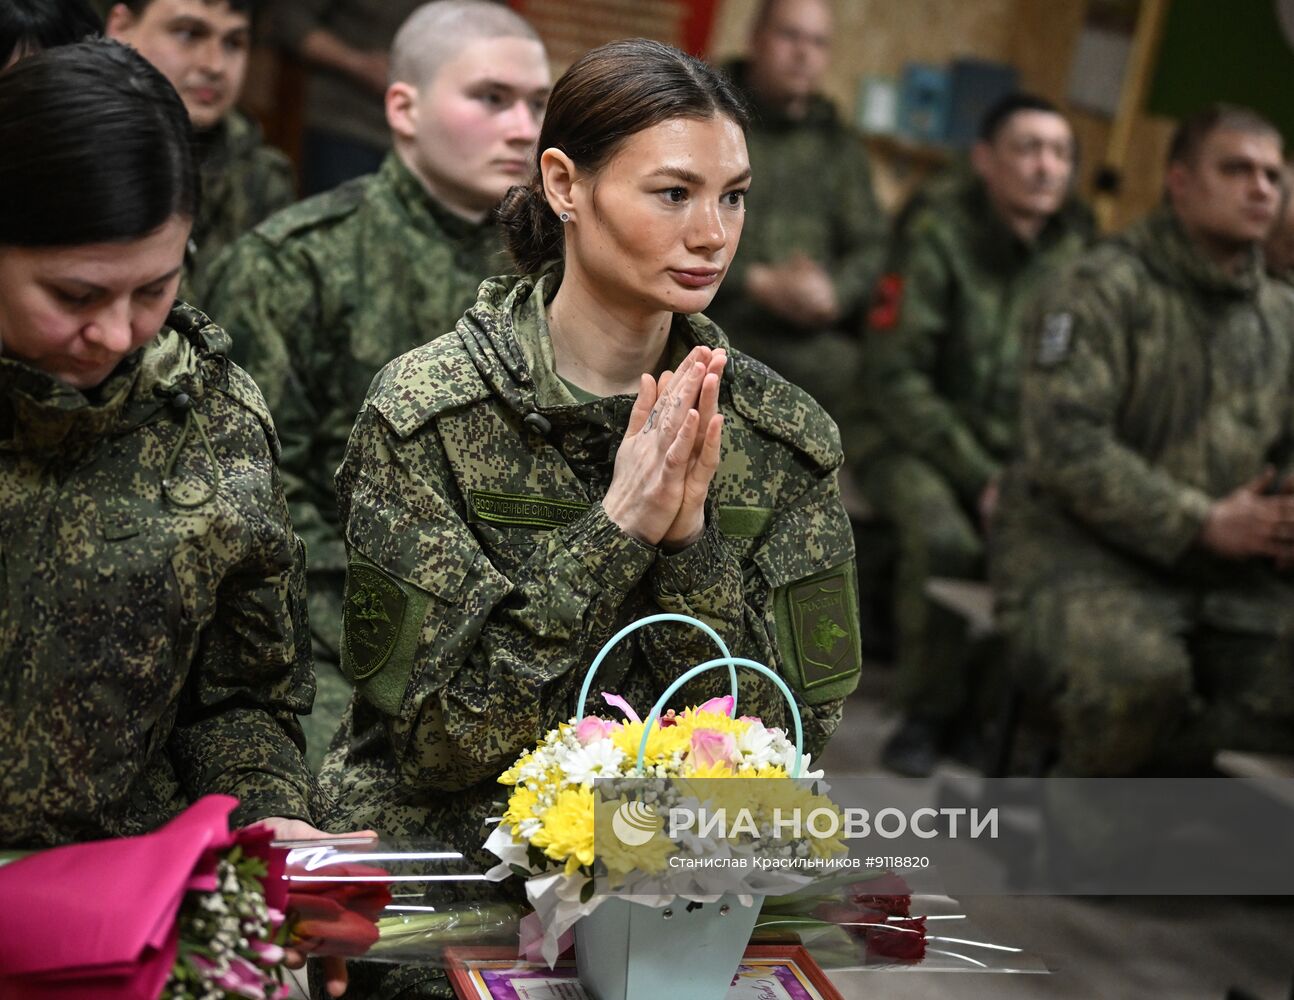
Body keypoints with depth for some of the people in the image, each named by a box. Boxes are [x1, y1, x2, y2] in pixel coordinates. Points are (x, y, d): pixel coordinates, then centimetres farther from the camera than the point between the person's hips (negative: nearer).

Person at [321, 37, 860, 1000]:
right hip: (448, 880, -1)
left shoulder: (785, 433, 0)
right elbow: (434, 736, -10)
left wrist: (691, 541, -15)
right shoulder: (425, 411, -7)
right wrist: (617, 531, -18)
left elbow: (792, 738, -1)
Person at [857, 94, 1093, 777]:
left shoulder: (1080, 251, 3)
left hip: (1030, 456, 3)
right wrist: (980, 479, -15)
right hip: (925, 443, -3)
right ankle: (927, 713, -8)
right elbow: (893, 378, -11)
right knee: (943, 538, -32)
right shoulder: (939, 236, -8)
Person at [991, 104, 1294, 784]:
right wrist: (1204, 522, -19)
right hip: (1078, 548, -6)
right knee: (1139, 673, -35)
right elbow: (1066, 442, -16)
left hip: (1222, 568, 6)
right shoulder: (1103, 289, -5)